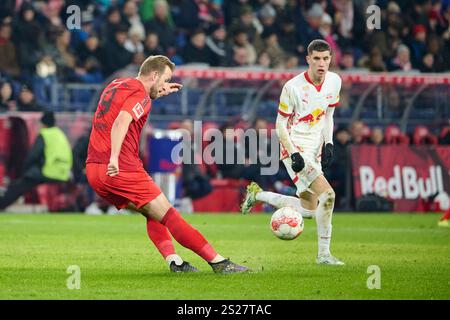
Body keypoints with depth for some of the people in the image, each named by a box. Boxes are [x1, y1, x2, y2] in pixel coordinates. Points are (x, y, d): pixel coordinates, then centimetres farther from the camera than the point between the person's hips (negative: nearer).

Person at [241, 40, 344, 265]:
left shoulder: (334, 81, 2)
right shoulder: (293, 87, -15)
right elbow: (281, 125, -9)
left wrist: (328, 144, 4)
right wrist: (293, 153, -19)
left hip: (315, 152, 7)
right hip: (296, 150, -7)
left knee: (309, 210, 10)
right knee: (327, 194, -23)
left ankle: (257, 195, 29)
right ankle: (323, 254, -14)